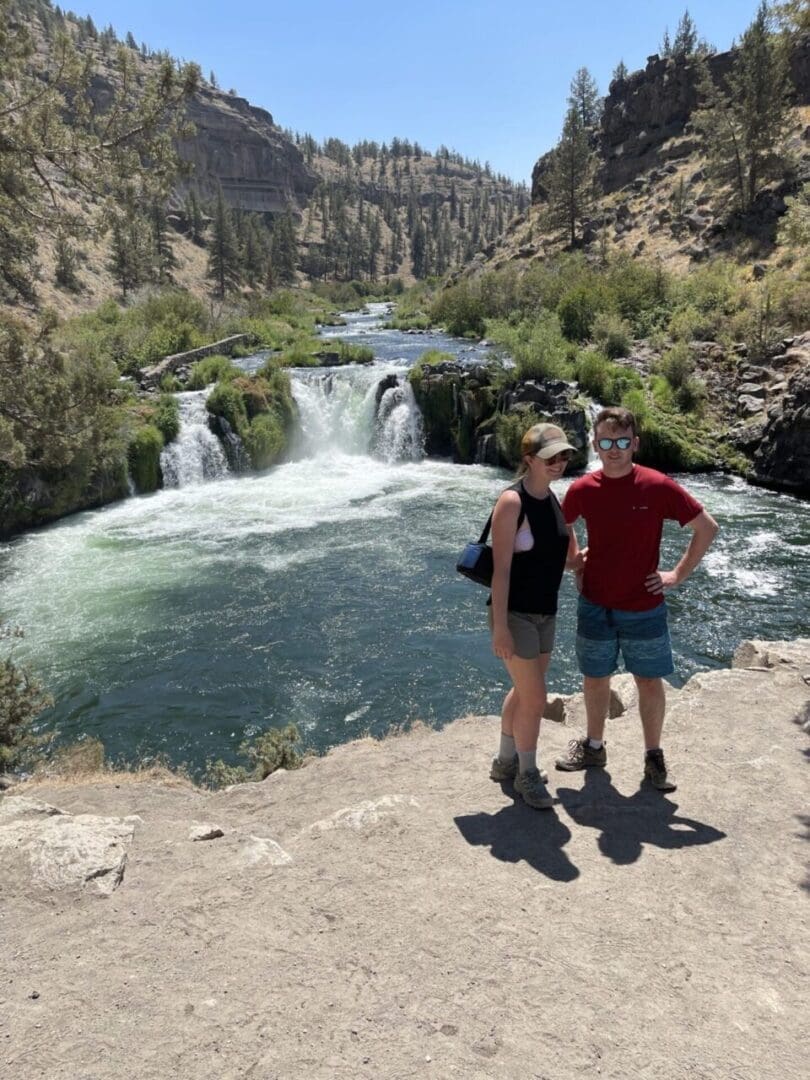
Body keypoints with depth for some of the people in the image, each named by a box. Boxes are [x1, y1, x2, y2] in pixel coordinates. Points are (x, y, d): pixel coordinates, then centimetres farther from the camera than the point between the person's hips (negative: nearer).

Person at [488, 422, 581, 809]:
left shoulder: (556, 500, 5)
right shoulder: (512, 502, -18)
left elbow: (571, 553, 21)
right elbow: (501, 568, -21)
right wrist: (499, 627, -22)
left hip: (545, 613, 8)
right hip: (514, 613, -8)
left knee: (523, 691, 19)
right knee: (535, 697, -1)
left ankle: (505, 761, 37)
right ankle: (527, 774, 20)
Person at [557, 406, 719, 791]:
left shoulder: (658, 487, -13)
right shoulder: (582, 490, -6)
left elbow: (707, 528, -4)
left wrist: (677, 574, -5)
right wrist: (575, 565, 6)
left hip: (644, 607, -2)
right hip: (595, 605, 2)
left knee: (649, 682, 9)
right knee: (594, 679, 13)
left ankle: (654, 755, 27)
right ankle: (594, 747, 33)